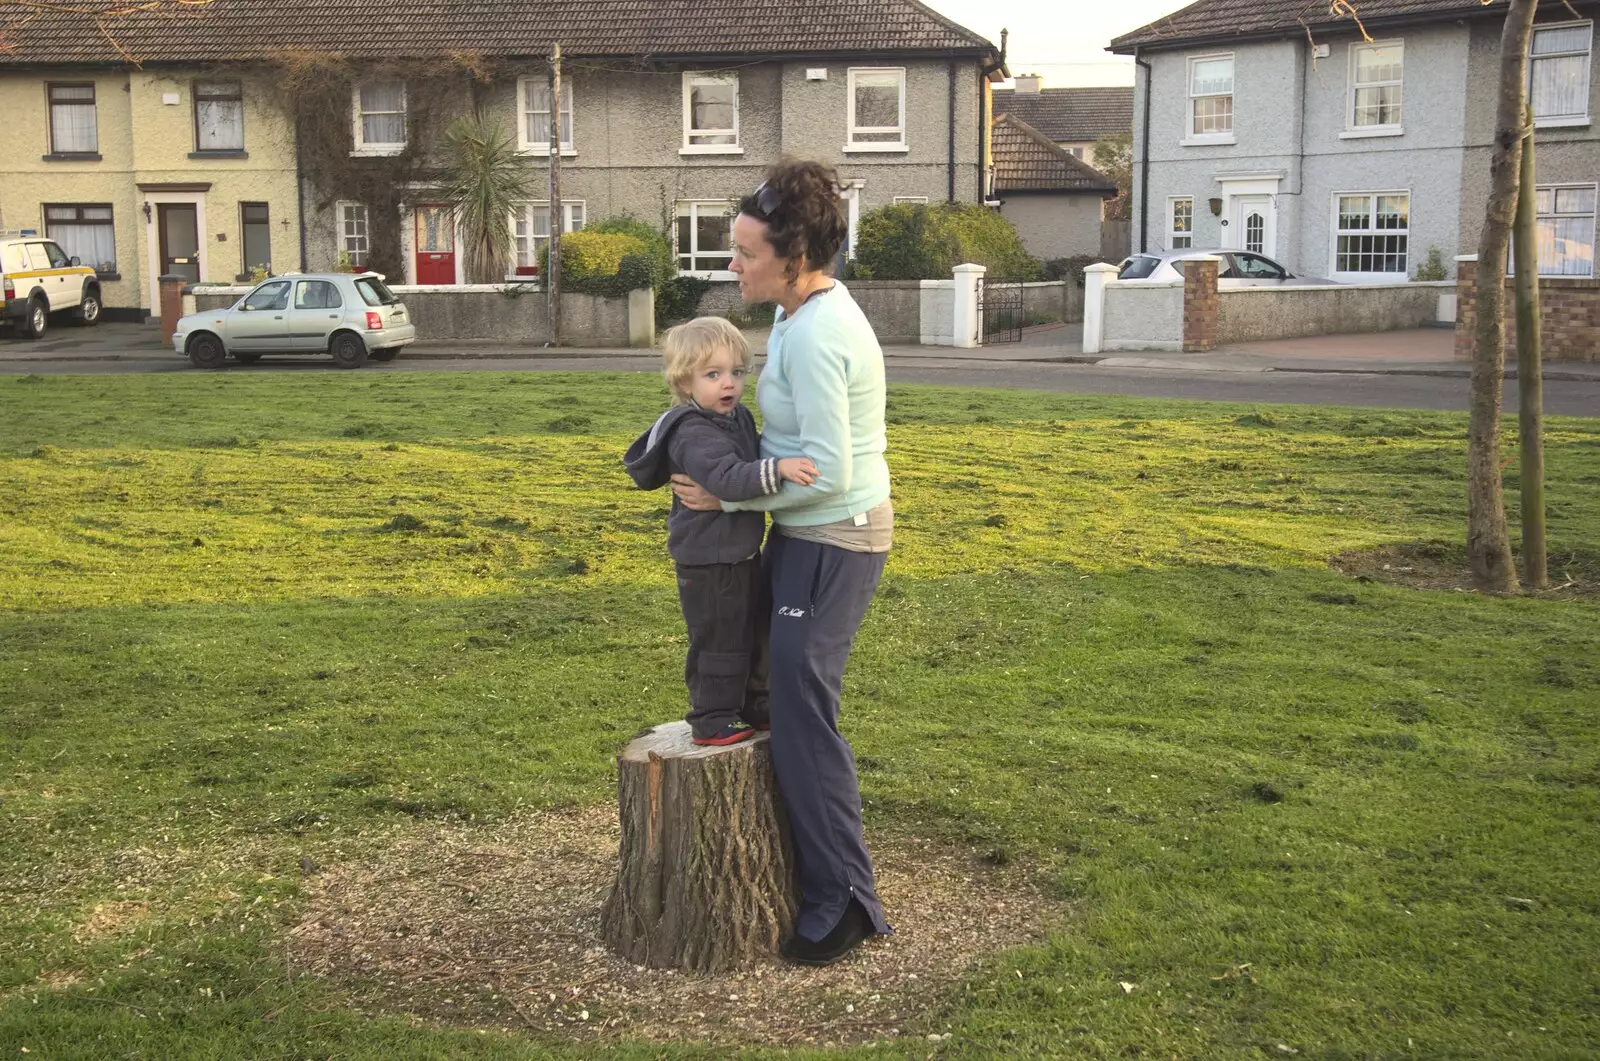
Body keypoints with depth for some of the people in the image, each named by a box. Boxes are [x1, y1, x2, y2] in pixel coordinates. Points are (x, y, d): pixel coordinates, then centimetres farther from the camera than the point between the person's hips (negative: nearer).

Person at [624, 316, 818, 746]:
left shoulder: (739, 418, 7)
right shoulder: (693, 434, -23)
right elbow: (728, 477, -38)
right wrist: (777, 469, -48)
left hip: (743, 552, 10)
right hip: (709, 561, -10)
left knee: (756, 633, 21)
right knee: (719, 642, 1)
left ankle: (754, 706, 38)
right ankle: (711, 722, 16)